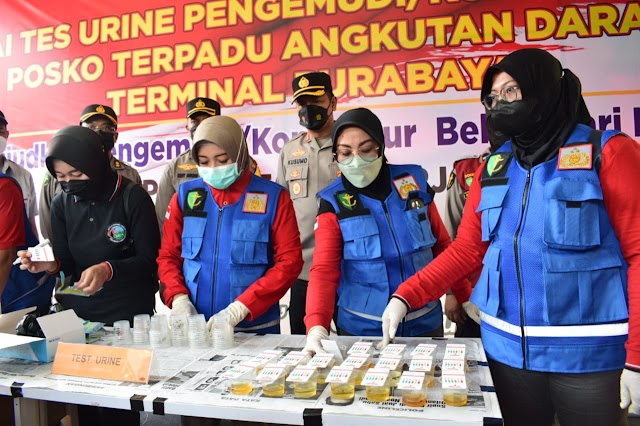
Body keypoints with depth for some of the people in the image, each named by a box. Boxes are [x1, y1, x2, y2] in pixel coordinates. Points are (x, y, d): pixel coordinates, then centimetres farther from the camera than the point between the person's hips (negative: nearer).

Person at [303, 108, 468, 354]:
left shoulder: (414, 182, -2)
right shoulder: (334, 203, -8)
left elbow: (443, 246, 7)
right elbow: (324, 269, -17)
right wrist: (316, 325, -31)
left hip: (424, 323, 2)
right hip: (362, 330, -2)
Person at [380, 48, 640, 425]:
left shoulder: (608, 152, -6)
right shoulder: (494, 168, 7)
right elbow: (465, 250, 6)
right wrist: (405, 296, -4)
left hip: (589, 352, -4)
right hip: (509, 348, 4)